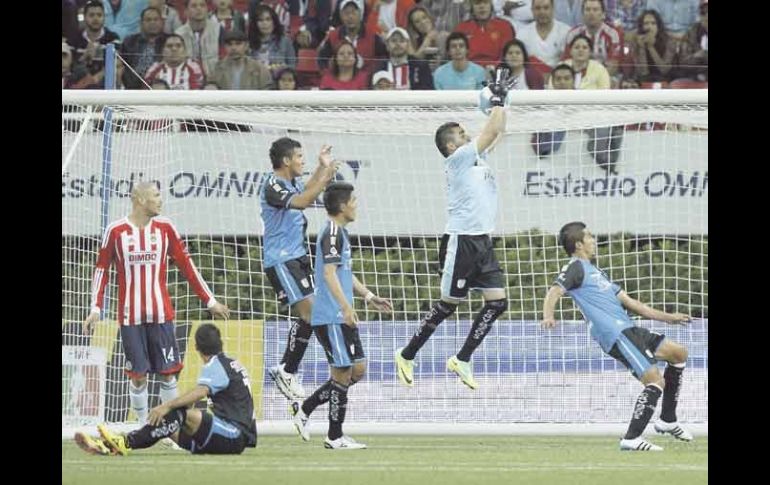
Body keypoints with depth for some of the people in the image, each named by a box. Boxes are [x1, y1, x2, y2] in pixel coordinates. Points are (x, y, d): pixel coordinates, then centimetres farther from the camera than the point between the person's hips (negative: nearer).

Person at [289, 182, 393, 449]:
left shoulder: (340, 233, 18)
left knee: (358, 369, 11)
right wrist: (346, 307, -30)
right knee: (342, 372, -4)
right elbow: (329, 273, -23)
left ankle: (304, 409, 16)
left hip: (342, 317, 10)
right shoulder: (332, 233, -14)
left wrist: (369, 296, 28)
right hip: (331, 317, -10)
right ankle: (335, 437, 3)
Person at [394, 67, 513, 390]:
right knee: (448, 304, 0)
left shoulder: (476, 157, 14)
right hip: (461, 241, -8)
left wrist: (501, 101, 11)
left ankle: (461, 360, 6)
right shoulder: (458, 158, -9)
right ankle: (407, 356, 13)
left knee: (497, 302, -1)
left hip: (482, 241, 8)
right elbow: (492, 132, -13)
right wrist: (497, 99, -6)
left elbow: (496, 133, 21)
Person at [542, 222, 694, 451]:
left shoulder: (596, 272, 28)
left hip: (628, 329, 10)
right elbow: (554, 292, -18)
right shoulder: (576, 267, -1)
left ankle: (668, 421, 22)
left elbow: (629, 302, 31)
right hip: (614, 335, -10)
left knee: (679, 354, 18)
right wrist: (548, 316, -40)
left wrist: (668, 317, 31)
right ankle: (631, 439, -18)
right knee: (655, 380, -19)